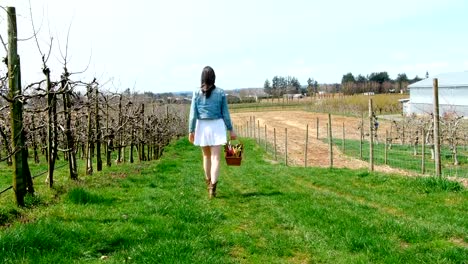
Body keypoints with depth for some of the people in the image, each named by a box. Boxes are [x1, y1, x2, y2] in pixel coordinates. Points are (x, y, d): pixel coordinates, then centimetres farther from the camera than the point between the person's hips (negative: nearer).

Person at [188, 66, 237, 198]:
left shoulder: (197, 93, -4)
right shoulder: (221, 92, -4)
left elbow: (193, 114, -5)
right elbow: (225, 113, -2)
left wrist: (191, 131, 0)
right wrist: (231, 130, 6)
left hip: (202, 126, 2)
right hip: (217, 126, -2)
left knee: (206, 155, 20)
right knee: (216, 157, -4)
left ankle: (208, 182, 36)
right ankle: (212, 187, -17)